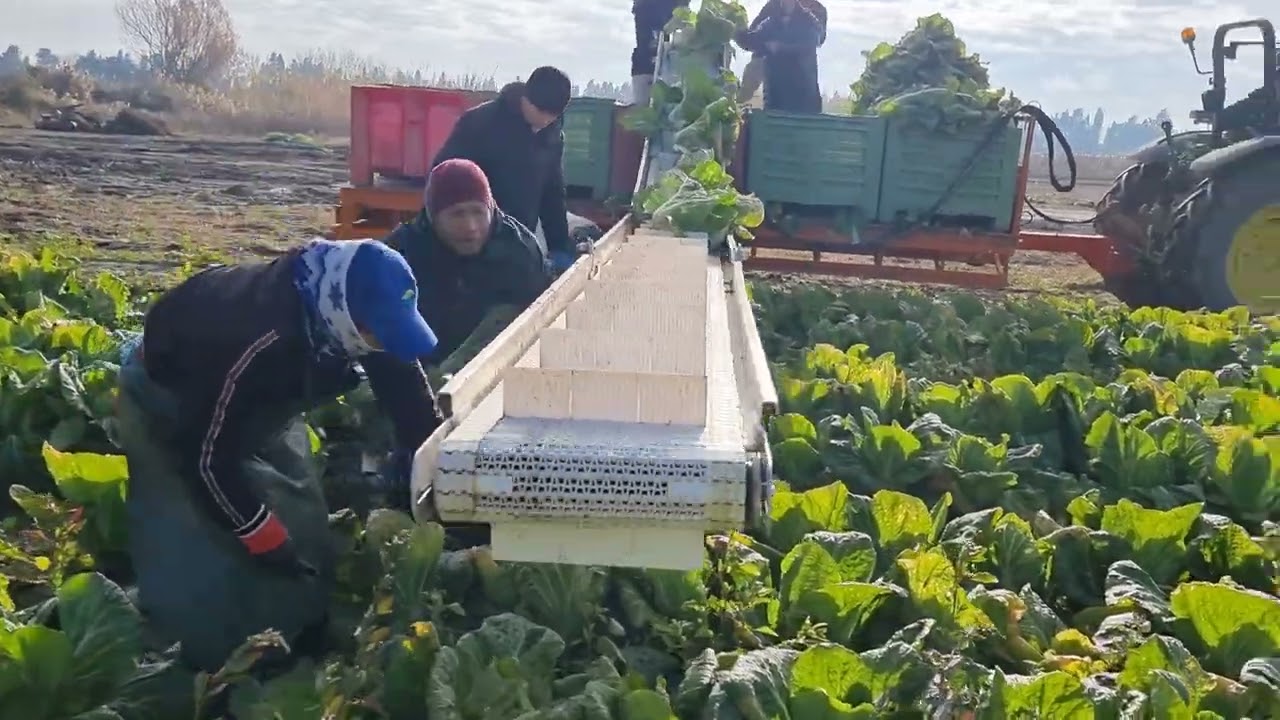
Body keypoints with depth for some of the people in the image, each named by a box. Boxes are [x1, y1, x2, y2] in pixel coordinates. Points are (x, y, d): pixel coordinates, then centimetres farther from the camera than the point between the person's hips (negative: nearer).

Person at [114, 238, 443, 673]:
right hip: (167, 399, -6)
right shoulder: (257, 337, -44)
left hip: (263, 403, 6)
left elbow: (412, 398, -9)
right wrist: (268, 540, -24)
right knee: (192, 553, -12)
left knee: (306, 534, 3)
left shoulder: (357, 308, -24)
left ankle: (303, 655, 21)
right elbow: (209, 455, -32)